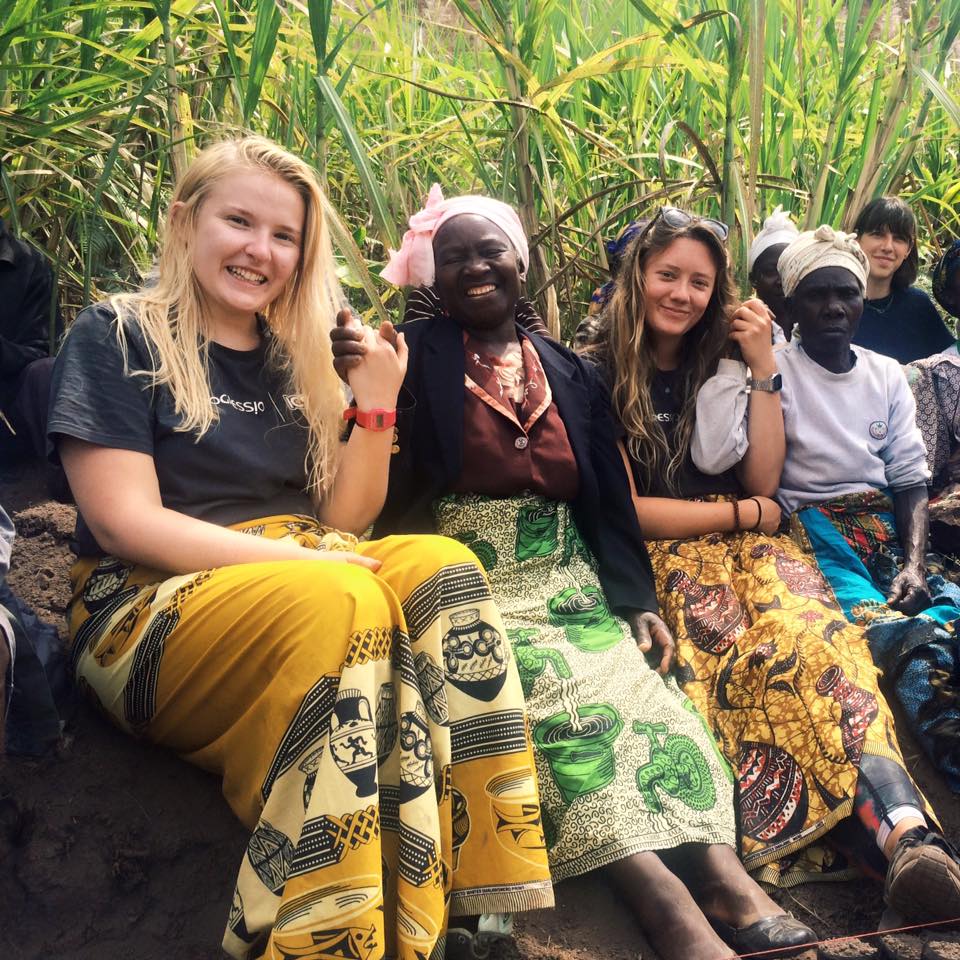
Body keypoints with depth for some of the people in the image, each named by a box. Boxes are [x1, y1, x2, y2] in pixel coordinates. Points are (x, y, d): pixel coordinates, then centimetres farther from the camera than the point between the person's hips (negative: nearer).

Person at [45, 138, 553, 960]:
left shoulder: (296, 362, 16)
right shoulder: (116, 339, 1)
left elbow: (344, 521, 13)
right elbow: (125, 525, -11)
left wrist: (377, 406, -3)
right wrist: (302, 560, -19)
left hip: (301, 580, 6)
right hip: (149, 611, -5)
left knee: (443, 567, -25)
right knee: (345, 603, -34)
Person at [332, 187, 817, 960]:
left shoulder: (572, 375, 15)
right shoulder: (416, 360, 3)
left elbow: (608, 507, 14)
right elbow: (383, 494, -6)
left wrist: (637, 601, 0)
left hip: (571, 590, 4)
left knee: (648, 685, -23)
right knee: (555, 691, -30)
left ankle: (722, 873, -35)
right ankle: (662, 895, -40)